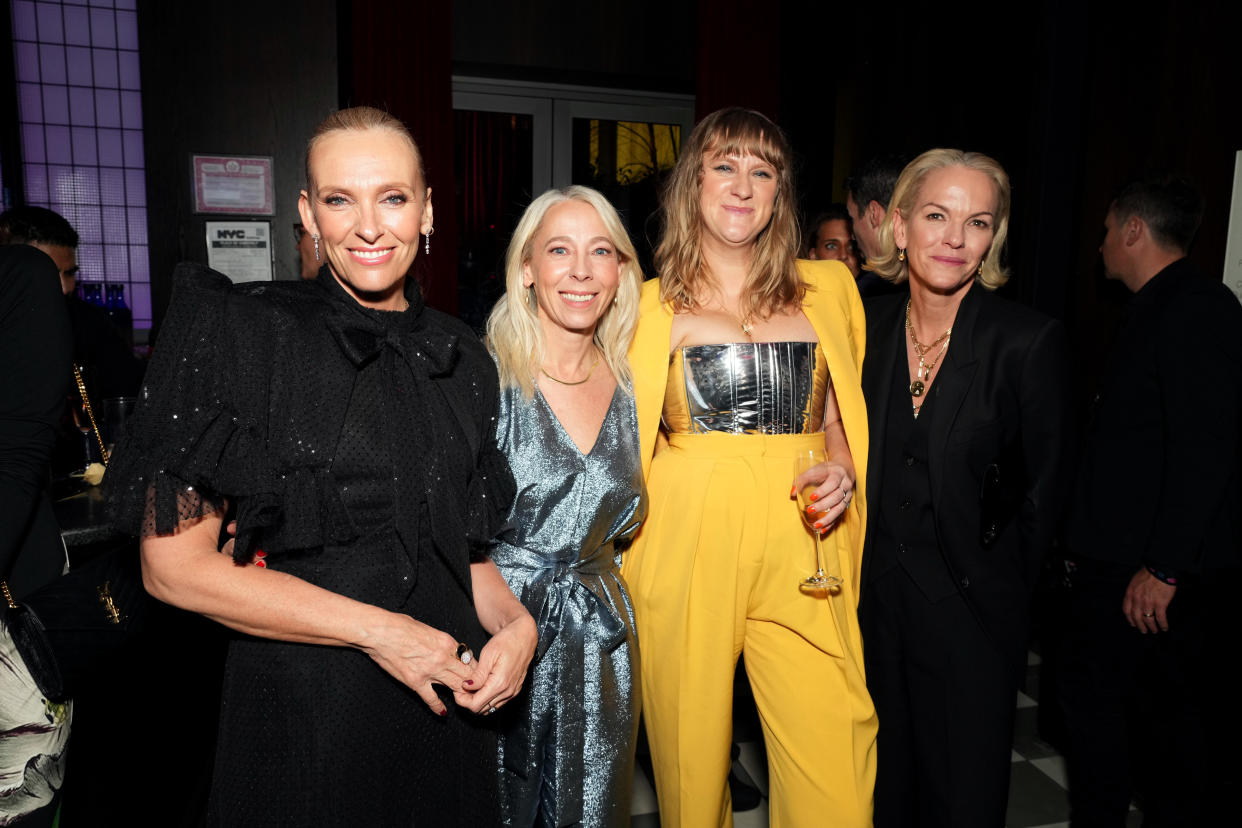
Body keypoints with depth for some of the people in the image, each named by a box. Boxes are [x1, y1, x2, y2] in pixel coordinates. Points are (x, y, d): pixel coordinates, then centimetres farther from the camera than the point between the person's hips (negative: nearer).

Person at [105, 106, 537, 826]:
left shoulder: (461, 358, 5)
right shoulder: (242, 332, -10)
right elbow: (174, 562, -12)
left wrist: (516, 624, -7)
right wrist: (378, 630, -16)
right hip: (301, 706, -4)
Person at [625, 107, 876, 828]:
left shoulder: (827, 289, 11)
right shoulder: (651, 304, 5)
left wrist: (842, 472, 0)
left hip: (800, 546, 2)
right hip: (687, 544, -1)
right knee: (691, 754, 8)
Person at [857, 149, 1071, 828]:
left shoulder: (1030, 342, -13)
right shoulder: (869, 325, -1)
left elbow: (1043, 490, -6)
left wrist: (992, 580, -3)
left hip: (970, 616, -3)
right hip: (875, 601, 4)